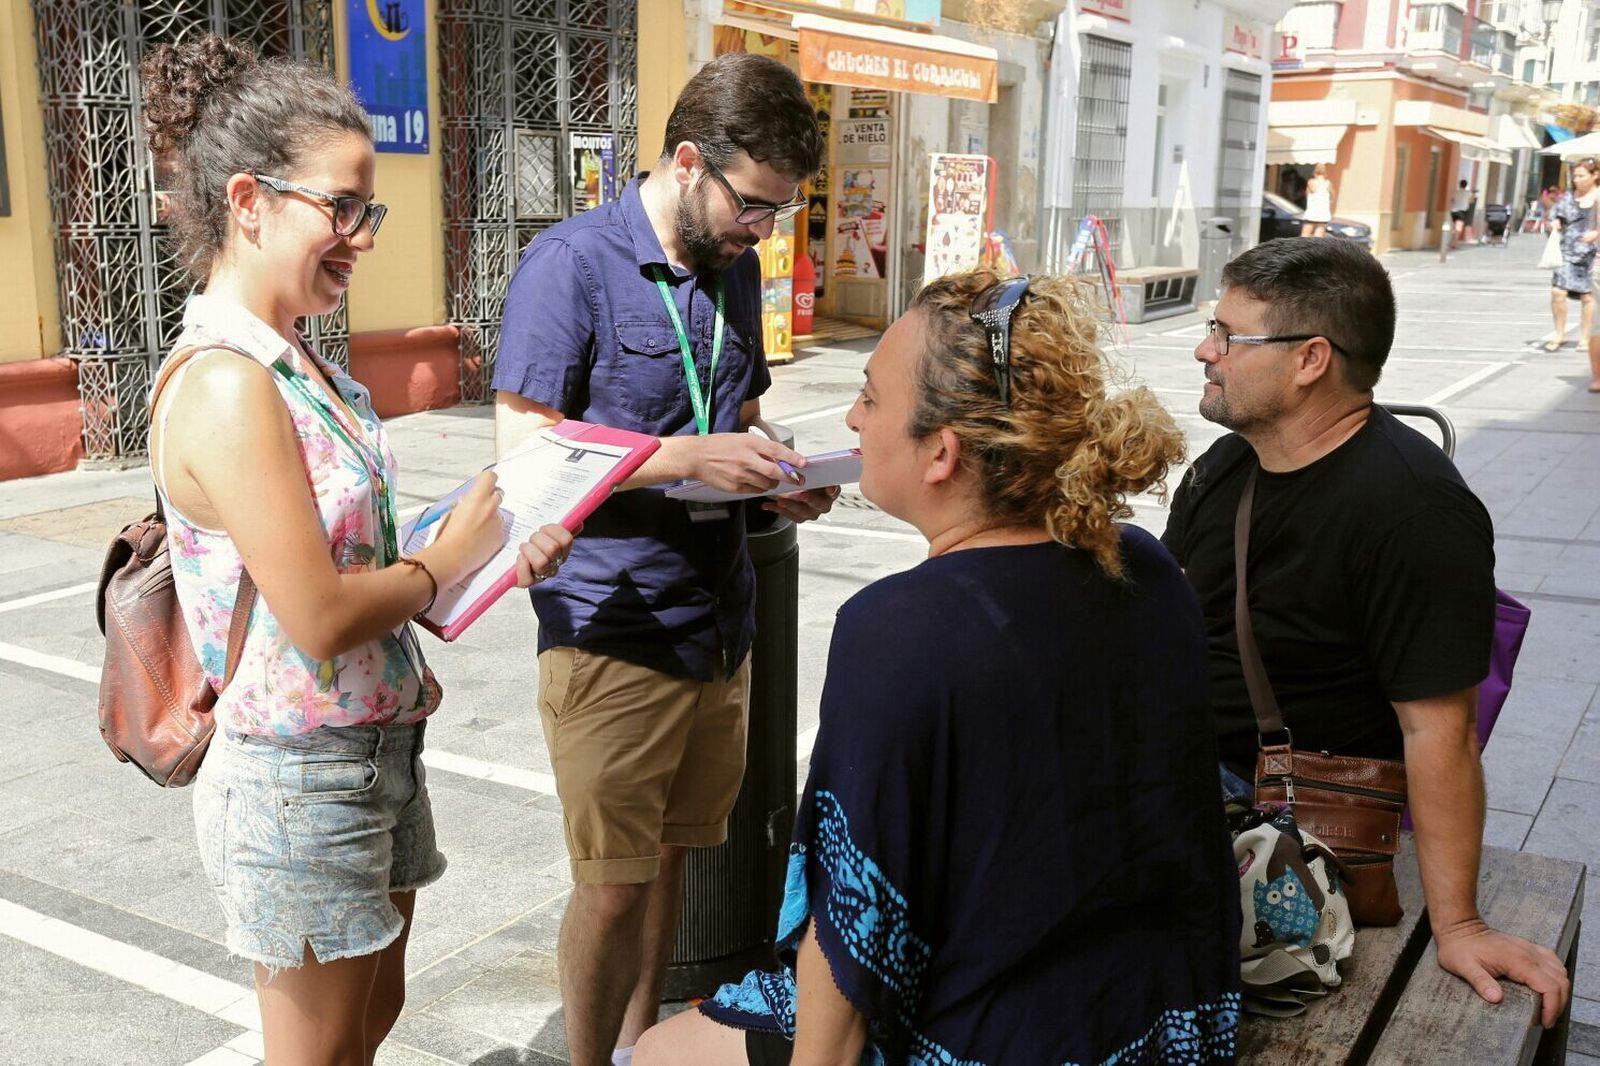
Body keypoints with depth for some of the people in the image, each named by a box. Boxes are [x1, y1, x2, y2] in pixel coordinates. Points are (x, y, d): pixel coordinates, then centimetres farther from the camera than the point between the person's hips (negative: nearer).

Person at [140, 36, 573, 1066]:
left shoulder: (297, 363, 5)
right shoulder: (225, 386, -24)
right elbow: (318, 616, -26)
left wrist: (492, 553, 0)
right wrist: (444, 562, -10)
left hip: (378, 746, 9)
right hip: (300, 779, -9)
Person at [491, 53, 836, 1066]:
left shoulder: (735, 266, 10)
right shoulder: (571, 262, -12)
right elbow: (525, 450, -15)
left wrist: (776, 472, -2)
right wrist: (691, 459, -23)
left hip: (718, 624, 7)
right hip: (613, 631, -6)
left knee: (671, 857, 18)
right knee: (613, 889, 2)